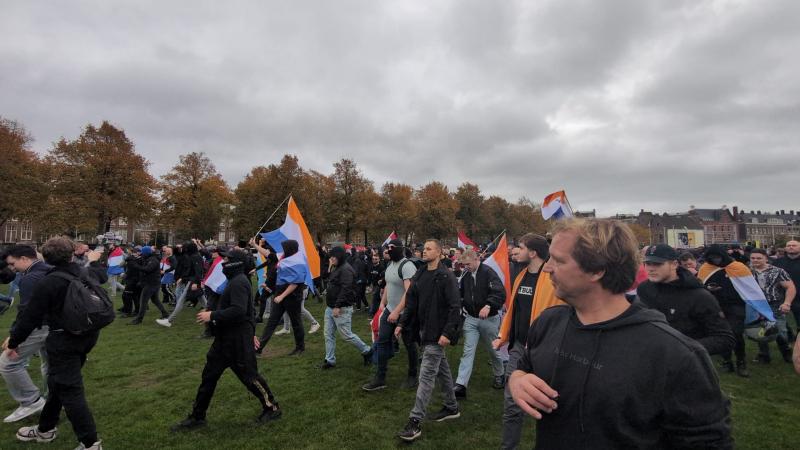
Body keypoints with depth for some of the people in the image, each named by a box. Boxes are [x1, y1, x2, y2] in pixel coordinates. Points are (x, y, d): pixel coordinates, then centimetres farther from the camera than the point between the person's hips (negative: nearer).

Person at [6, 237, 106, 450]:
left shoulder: (48, 283, -18)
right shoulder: (88, 274, 1)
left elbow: (30, 317, -11)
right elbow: (102, 276, 27)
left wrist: (13, 342, 4)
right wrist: (94, 261, 46)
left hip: (64, 341, -7)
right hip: (87, 336, 8)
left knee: (69, 390, -3)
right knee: (59, 382, 24)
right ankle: (46, 428, 41)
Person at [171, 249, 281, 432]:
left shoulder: (238, 283, -19)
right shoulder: (237, 281, 14)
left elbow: (238, 311, -31)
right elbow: (248, 310, 19)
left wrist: (212, 316, -24)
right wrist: (251, 332, 23)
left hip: (237, 341, -10)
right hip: (226, 338, 10)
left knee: (249, 375, 2)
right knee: (209, 375, 13)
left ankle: (272, 408, 19)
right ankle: (197, 417, 26)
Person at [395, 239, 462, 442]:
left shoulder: (446, 276, -15)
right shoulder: (420, 275, 7)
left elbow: (455, 307, -19)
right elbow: (411, 302, 12)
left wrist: (447, 332, -24)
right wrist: (402, 323, 7)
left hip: (437, 334, -8)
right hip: (424, 331, 8)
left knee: (426, 376, -5)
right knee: (442, 370, 20)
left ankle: (415, 422, 2)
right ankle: (452, 407, 35)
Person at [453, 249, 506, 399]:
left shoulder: (488, 273, -16)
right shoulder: (466, 276, 3)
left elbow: (500, 293, -24)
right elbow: (459, 293, 12)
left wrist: (488, 306, -37)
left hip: (489, 319, -4)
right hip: (471, 319, 4)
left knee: (493, 350, 16)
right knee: (468, 352, 1)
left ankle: (499, 376, 40)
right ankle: (461, 385, 0)